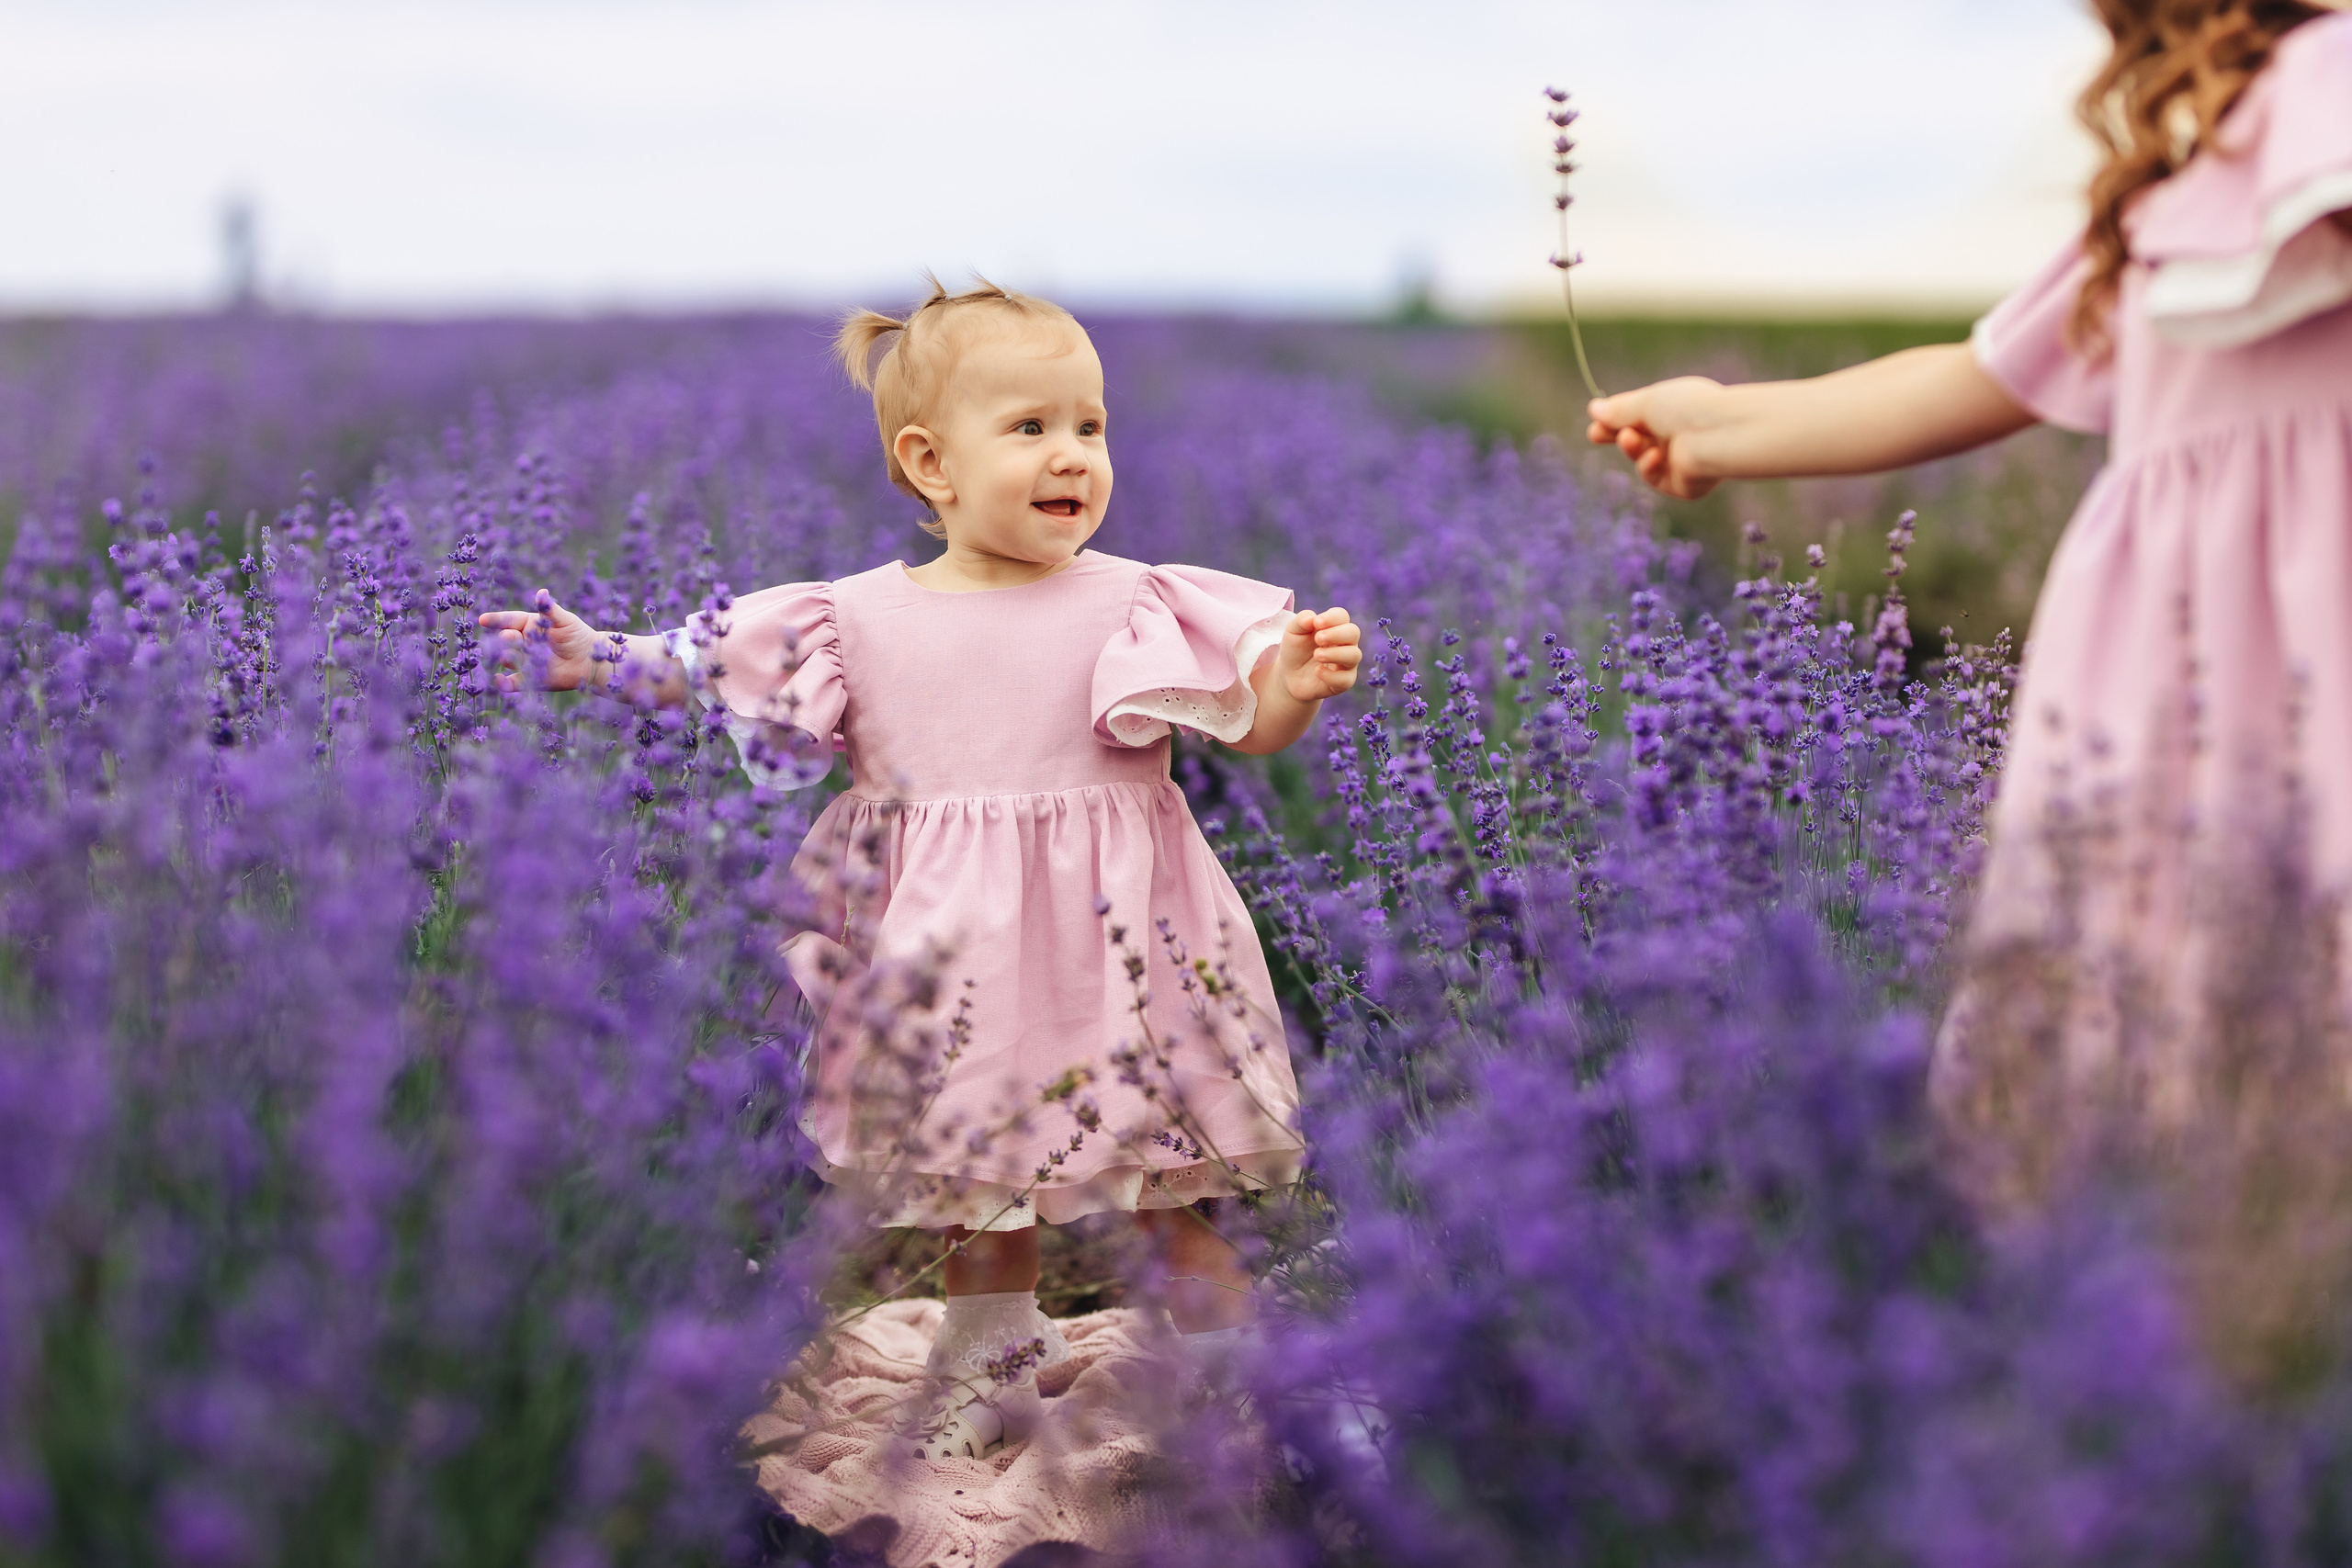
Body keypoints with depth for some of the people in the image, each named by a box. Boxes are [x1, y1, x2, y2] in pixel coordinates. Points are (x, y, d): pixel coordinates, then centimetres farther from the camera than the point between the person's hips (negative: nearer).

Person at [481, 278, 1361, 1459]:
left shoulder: (1135, 606, -6)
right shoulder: (860, 618, -1)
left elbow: (1247, 726, -5)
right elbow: (715, 672, 10)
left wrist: (1298, 681, -24)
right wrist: (600, 660, 3)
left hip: (1110, 946, -2)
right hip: (956, 971, 2)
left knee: (1153, 1161, 7)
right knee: (975, 1160, 16)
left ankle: (1217, 1340, 26)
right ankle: (989, 1363, 35)